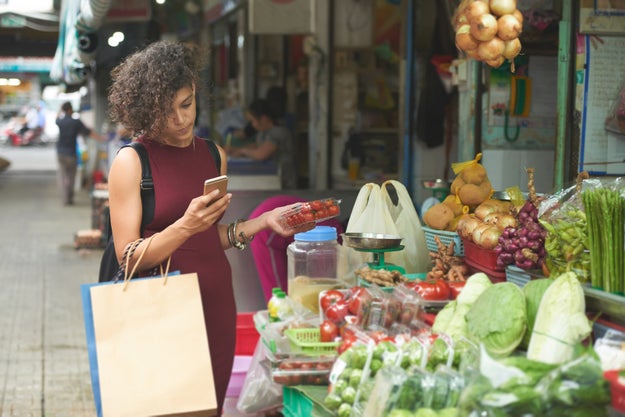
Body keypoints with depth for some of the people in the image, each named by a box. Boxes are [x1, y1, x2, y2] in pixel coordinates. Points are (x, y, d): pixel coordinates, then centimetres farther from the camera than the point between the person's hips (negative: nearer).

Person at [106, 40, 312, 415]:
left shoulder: (214, 155, 9)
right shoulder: (131, 162, -8)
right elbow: (128, 258, -12)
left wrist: (264, 221, 3)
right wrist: (186, 226, -25)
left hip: (217, 303, 5)